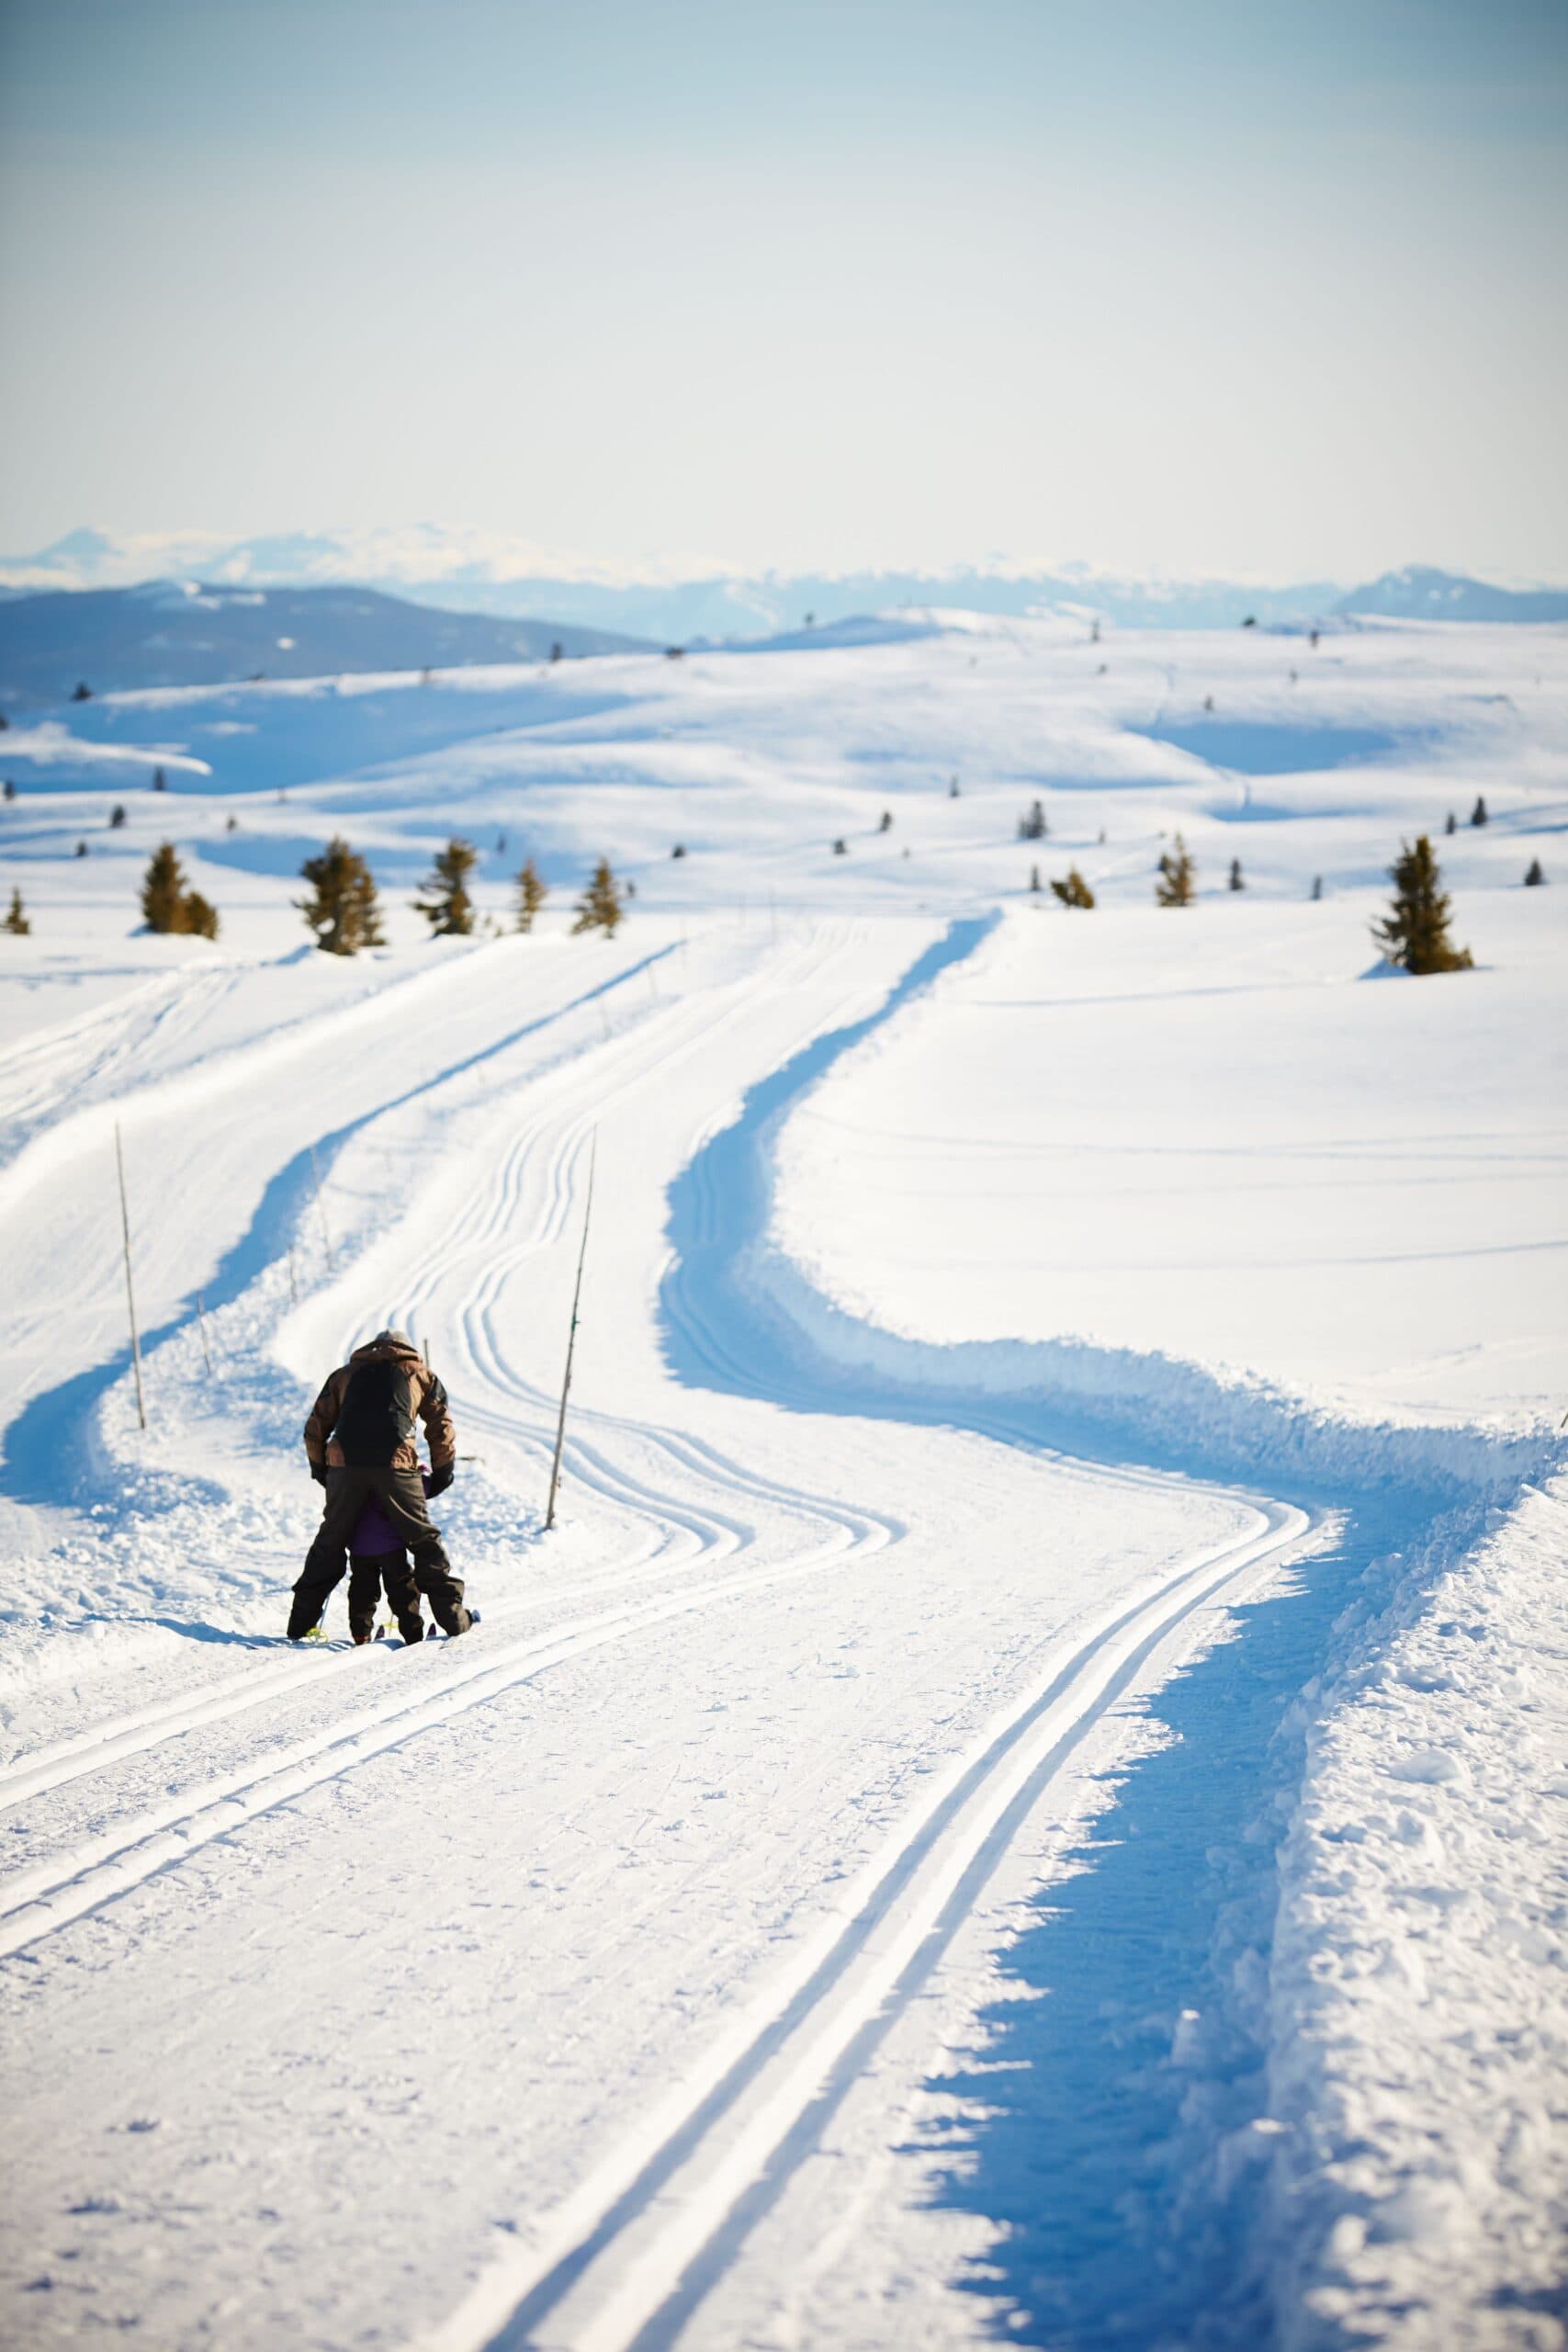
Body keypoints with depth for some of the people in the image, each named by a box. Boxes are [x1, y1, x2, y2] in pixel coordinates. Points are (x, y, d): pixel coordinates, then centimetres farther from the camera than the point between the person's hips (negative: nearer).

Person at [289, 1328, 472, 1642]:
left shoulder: (346, 1374, 28)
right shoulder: (420, 1374, 23)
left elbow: (315, 1428, 24)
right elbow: (442, 1429, 19)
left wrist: (320, 1471, 32)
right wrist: (442, 1476, 26)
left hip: (344, 1465, 2)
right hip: (396, 1465, -2)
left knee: (330, 1543, 13)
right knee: (424, 1540, 8)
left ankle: (301, 1622, 13)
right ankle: (452, 1617, 5)